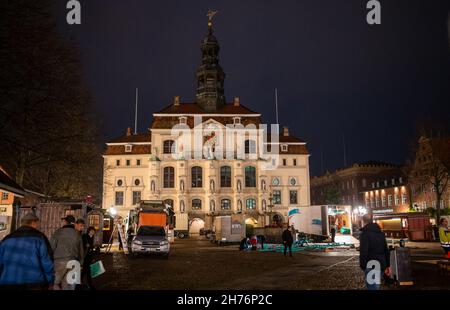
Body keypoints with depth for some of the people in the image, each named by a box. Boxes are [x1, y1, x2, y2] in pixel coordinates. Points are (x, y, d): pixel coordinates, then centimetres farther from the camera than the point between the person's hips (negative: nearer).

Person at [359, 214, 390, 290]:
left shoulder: (365, 233, -13)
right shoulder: (381, 233, 13)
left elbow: (363, 252, -20)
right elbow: (386, 250, 16)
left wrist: (362, 266, -14)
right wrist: (388, 265, 20)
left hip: (371, 267, -8)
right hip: (381, 265, 8)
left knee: (372, 287, -4)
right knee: (375, 286, 21)